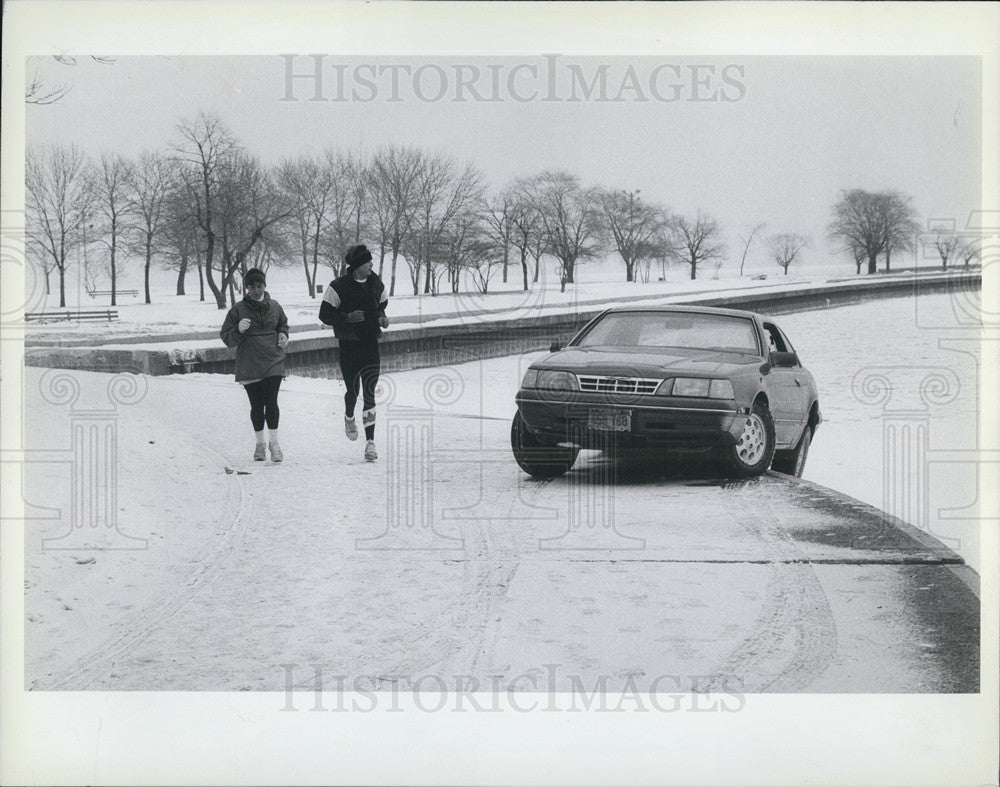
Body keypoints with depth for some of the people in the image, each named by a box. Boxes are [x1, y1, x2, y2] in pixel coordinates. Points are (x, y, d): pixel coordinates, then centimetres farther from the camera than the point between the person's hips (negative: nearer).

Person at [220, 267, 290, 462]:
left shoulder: (274, 307, 8)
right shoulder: (238, 310, 0)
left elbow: (283, 324, 28)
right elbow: (226, 337, 2)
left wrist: (283, 335, 7)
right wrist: (238, 330, -18)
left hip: (273, 363, 1)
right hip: (249, 365, -1)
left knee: (271, 402, -10)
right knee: (256, 405, 4)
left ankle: (274, 442, 1)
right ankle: (259, 443, 20)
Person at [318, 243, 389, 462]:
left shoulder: (376, 284, 5)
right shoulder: (339, 286, -9)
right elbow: (324, 315, -7)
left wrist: (382, 318, 2)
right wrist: (348, 317, -20)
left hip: (371, 345, 2)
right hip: (349, 346, -2)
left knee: (369, 393, -6)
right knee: (353, 390, 5)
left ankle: (370, 441, -7)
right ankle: (349, 419, 40)